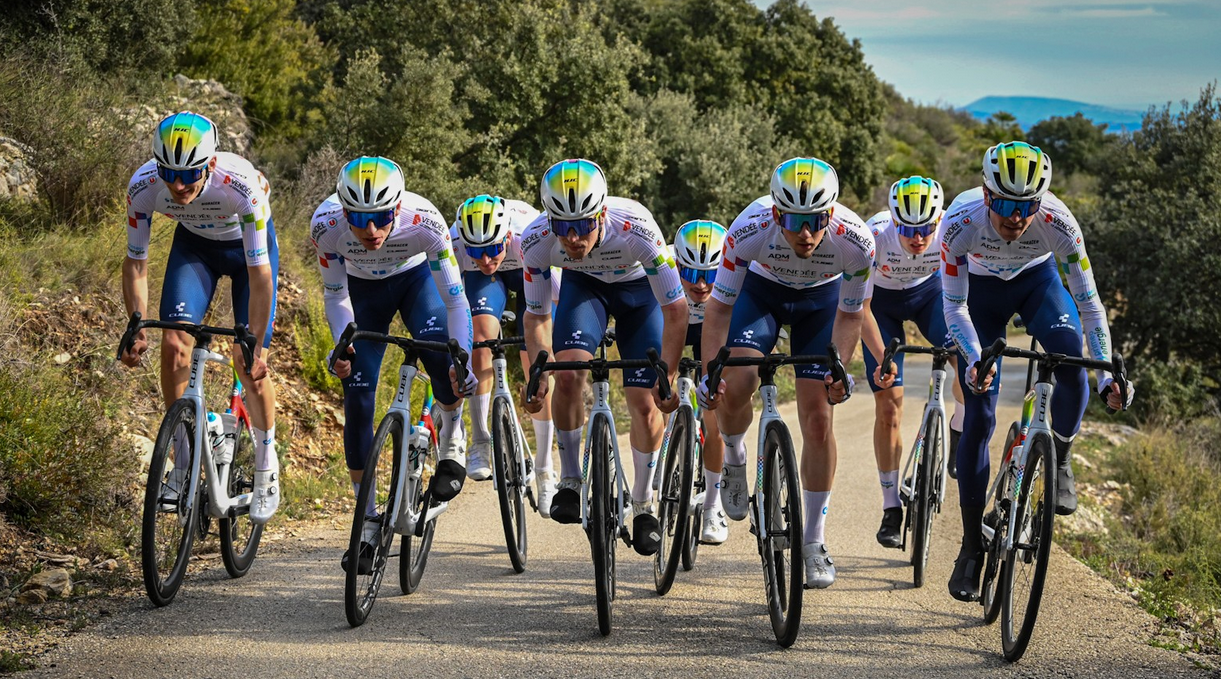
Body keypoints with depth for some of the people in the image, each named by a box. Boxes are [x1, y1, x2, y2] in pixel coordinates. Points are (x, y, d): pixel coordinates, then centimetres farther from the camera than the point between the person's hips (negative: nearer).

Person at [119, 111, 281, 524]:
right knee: (174, 342, -15)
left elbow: (259, 273, -34)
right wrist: (137, 329, -28)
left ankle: (266, 469, 12)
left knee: (249, 361, -9)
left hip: (247, 244, -3)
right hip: (194, 244, 3)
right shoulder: (143, 187, -31)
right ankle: (182, 466, -1)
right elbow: (135, 262, -17)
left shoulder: (242, 185, -40)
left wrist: (256, 345, -34)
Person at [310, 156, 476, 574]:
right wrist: (342, 345, -33)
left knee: (443, 359, -30)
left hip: (416, 278, -1)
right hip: (363, 288, 1)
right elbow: (336, 295, -18)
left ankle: (450, 441, 2)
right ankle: (368, 522, 6)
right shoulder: (326, 225, -34)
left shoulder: (424, 222, -38)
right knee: (357, 397, -7)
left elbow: (454, 298, -32)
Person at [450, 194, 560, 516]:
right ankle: (480, 444, -17)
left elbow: (565, 294, -40)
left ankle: (544, 471, 6)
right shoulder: (453, 245, -37)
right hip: (483, 280, 1)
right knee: (482, 335, -26)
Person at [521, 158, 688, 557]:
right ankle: (570, 482, -3)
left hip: (639, 288, -1)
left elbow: (675, 309, -29)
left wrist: (669, 377, -28)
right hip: (583, 285, 2)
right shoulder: (537, 240, -32)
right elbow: (536, 316, -15)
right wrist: (538, 376, -24)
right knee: (568, 372, -23)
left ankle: (643, 504, 14)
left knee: (645, 404, -7)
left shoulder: (636, 228, -40)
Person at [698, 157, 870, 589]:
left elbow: (850, 313, -16)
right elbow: (720, 305, -23)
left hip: (822, 297, 0)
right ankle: (734, 460, 10)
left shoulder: (856, 242, -35)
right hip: (762, 288, 0)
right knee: (734, 386, -24)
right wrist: (709, 372, -32)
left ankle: (813, 542, 7)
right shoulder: (750, 230, -37)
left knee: (818, 417, -6)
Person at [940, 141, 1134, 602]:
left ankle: (1060, 461, -1)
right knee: (979, 416, -9)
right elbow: (954, 306, -26)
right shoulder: (961, 222, -35)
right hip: (981, 290, 0)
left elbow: (1088, 300, -29)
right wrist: (974, 359, -42)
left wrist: (1108, 374, -37)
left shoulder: (1057, 222, -34)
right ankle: (972, 548, -1)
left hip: (1037, 280, 1)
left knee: (1073, 363, -30)